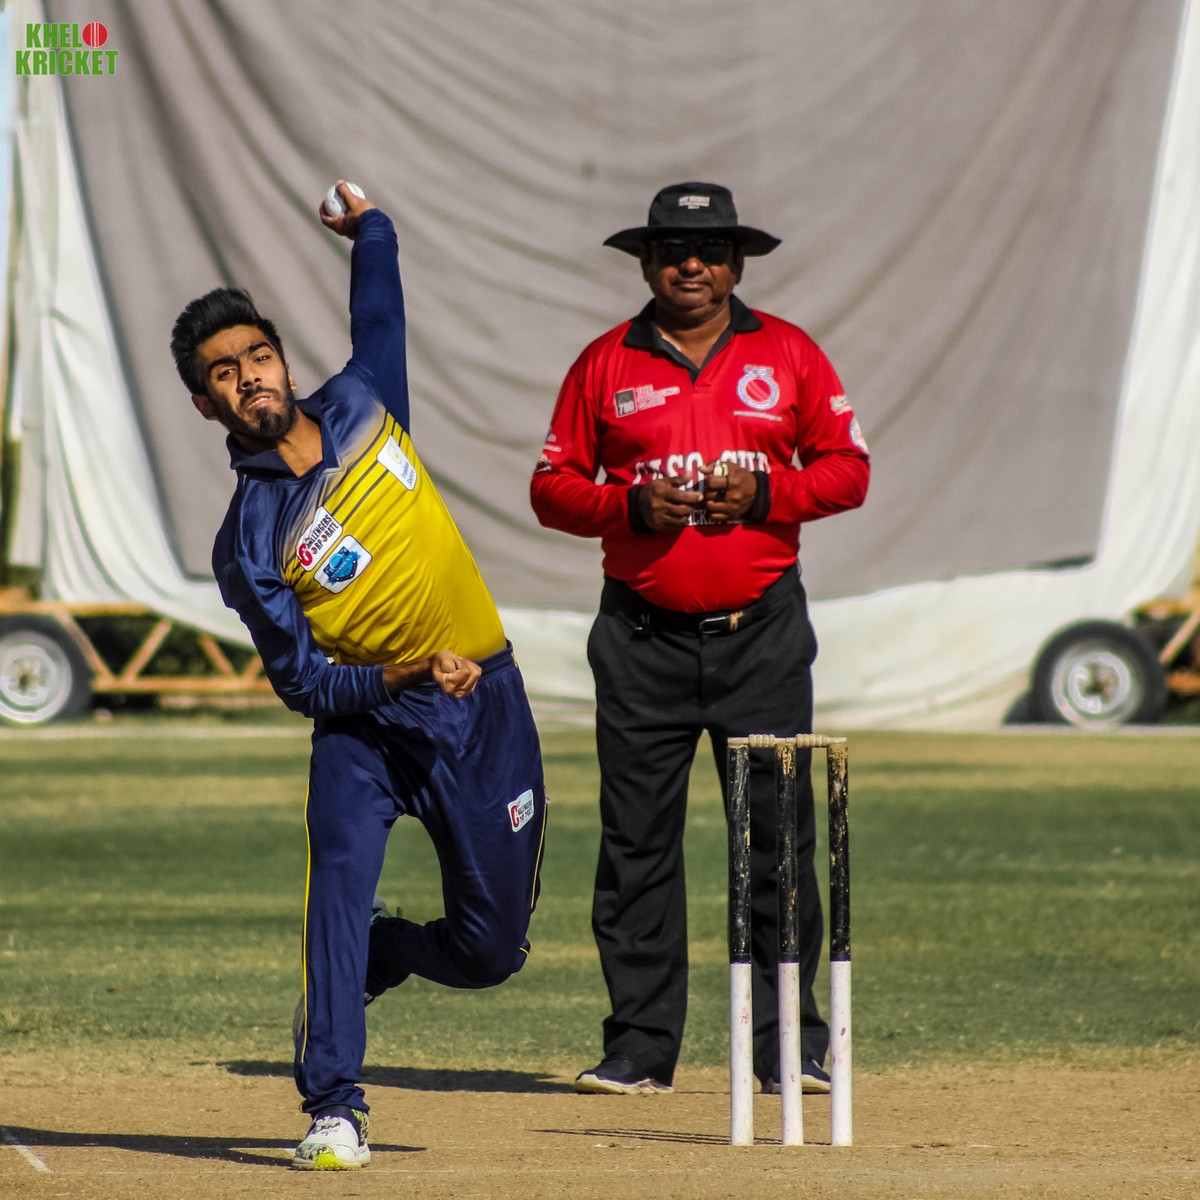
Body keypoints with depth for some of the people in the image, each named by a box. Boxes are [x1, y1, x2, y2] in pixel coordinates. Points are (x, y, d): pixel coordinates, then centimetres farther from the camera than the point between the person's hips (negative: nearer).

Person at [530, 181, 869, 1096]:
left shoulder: (788, 355, 8)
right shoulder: (606, 364, 7)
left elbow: (847, 468, 7)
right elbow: (553, 486, 7)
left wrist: (763, 491, -10)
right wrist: (633, 506, -11)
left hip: (762, 633, 0)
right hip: (642, 636, 0)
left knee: (777, 839, -3)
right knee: (636, 841, -2)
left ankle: (791, 1046, 3)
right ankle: (640, 1046, 4)